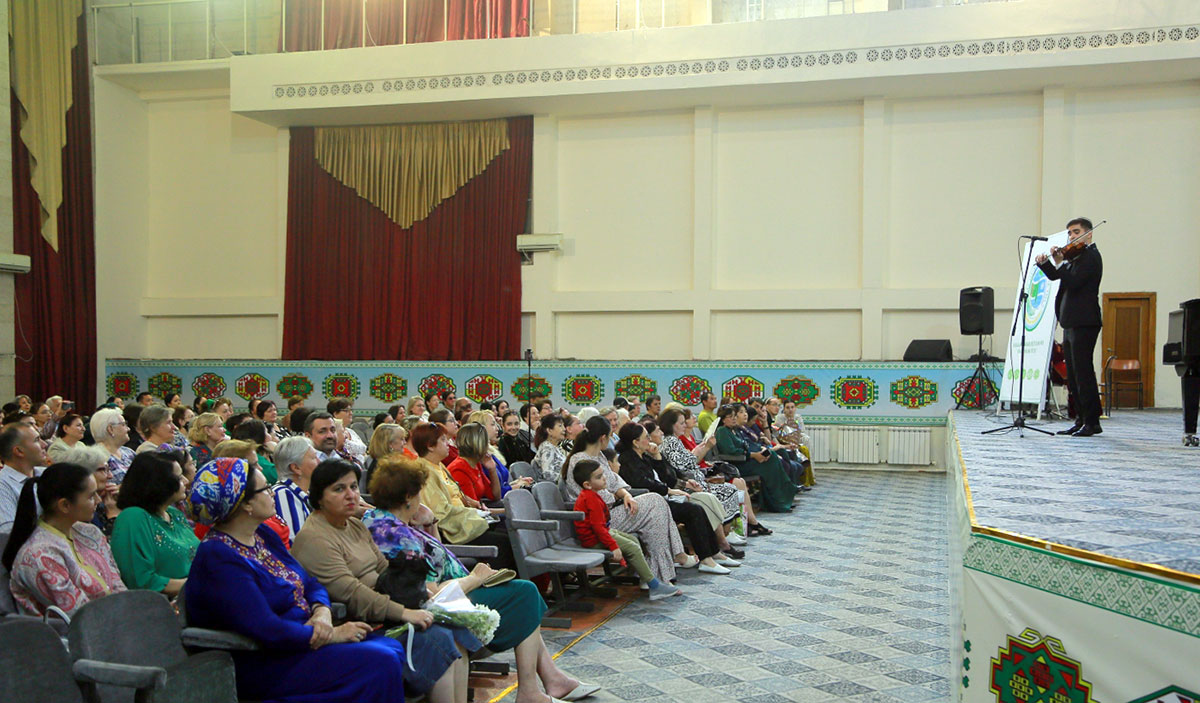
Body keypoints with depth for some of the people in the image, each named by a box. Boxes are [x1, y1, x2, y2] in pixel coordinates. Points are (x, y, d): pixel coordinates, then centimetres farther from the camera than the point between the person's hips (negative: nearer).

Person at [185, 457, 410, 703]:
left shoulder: (262, 534, 9)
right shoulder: (218, 558, -20)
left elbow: (310, 583, 13)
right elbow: (266, 631, -27)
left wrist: (322, 613, -9)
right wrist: (332, 635, -19)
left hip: (299, 639, 9)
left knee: (393, 648, -4)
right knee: (380, 663, -20)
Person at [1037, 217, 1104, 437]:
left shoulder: (1090, 256, -9)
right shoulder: (1076, 257, 19)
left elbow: (1072, 282, -21)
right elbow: (1055, 276, 18)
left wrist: (1059, 263, -15)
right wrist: (1044, 263, 1)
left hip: (1084, 323, -10)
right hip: (1071, 323, 10)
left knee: (1083, 372, -9)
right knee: (1073, 376, 12)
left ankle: (1092, 422, -5)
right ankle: (1082, 420, 18)